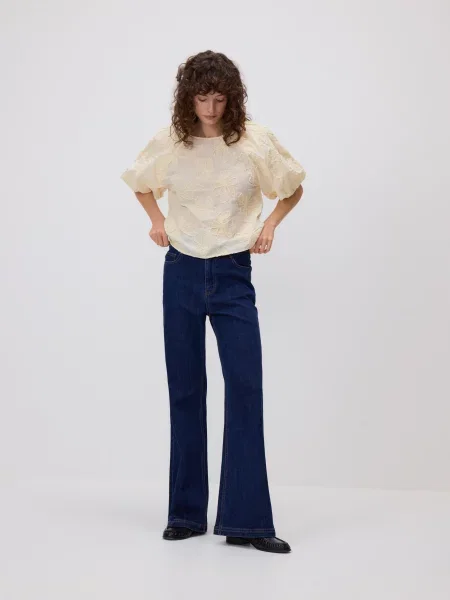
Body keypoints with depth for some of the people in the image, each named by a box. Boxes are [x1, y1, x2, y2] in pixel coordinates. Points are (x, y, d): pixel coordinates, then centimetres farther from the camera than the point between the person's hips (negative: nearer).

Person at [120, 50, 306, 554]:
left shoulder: (256, 140, -6)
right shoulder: (169, 142, -2)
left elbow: (294, 188, 12)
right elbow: (141, 183, 20)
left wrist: (270, 224, -1)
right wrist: (157, 220, 5)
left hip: (233, 275, -1)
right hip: (182, 272, 2)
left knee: (245, 388, -9)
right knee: (185, 392, 6)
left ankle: (246, 519, -4)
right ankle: (186, 513, 16)